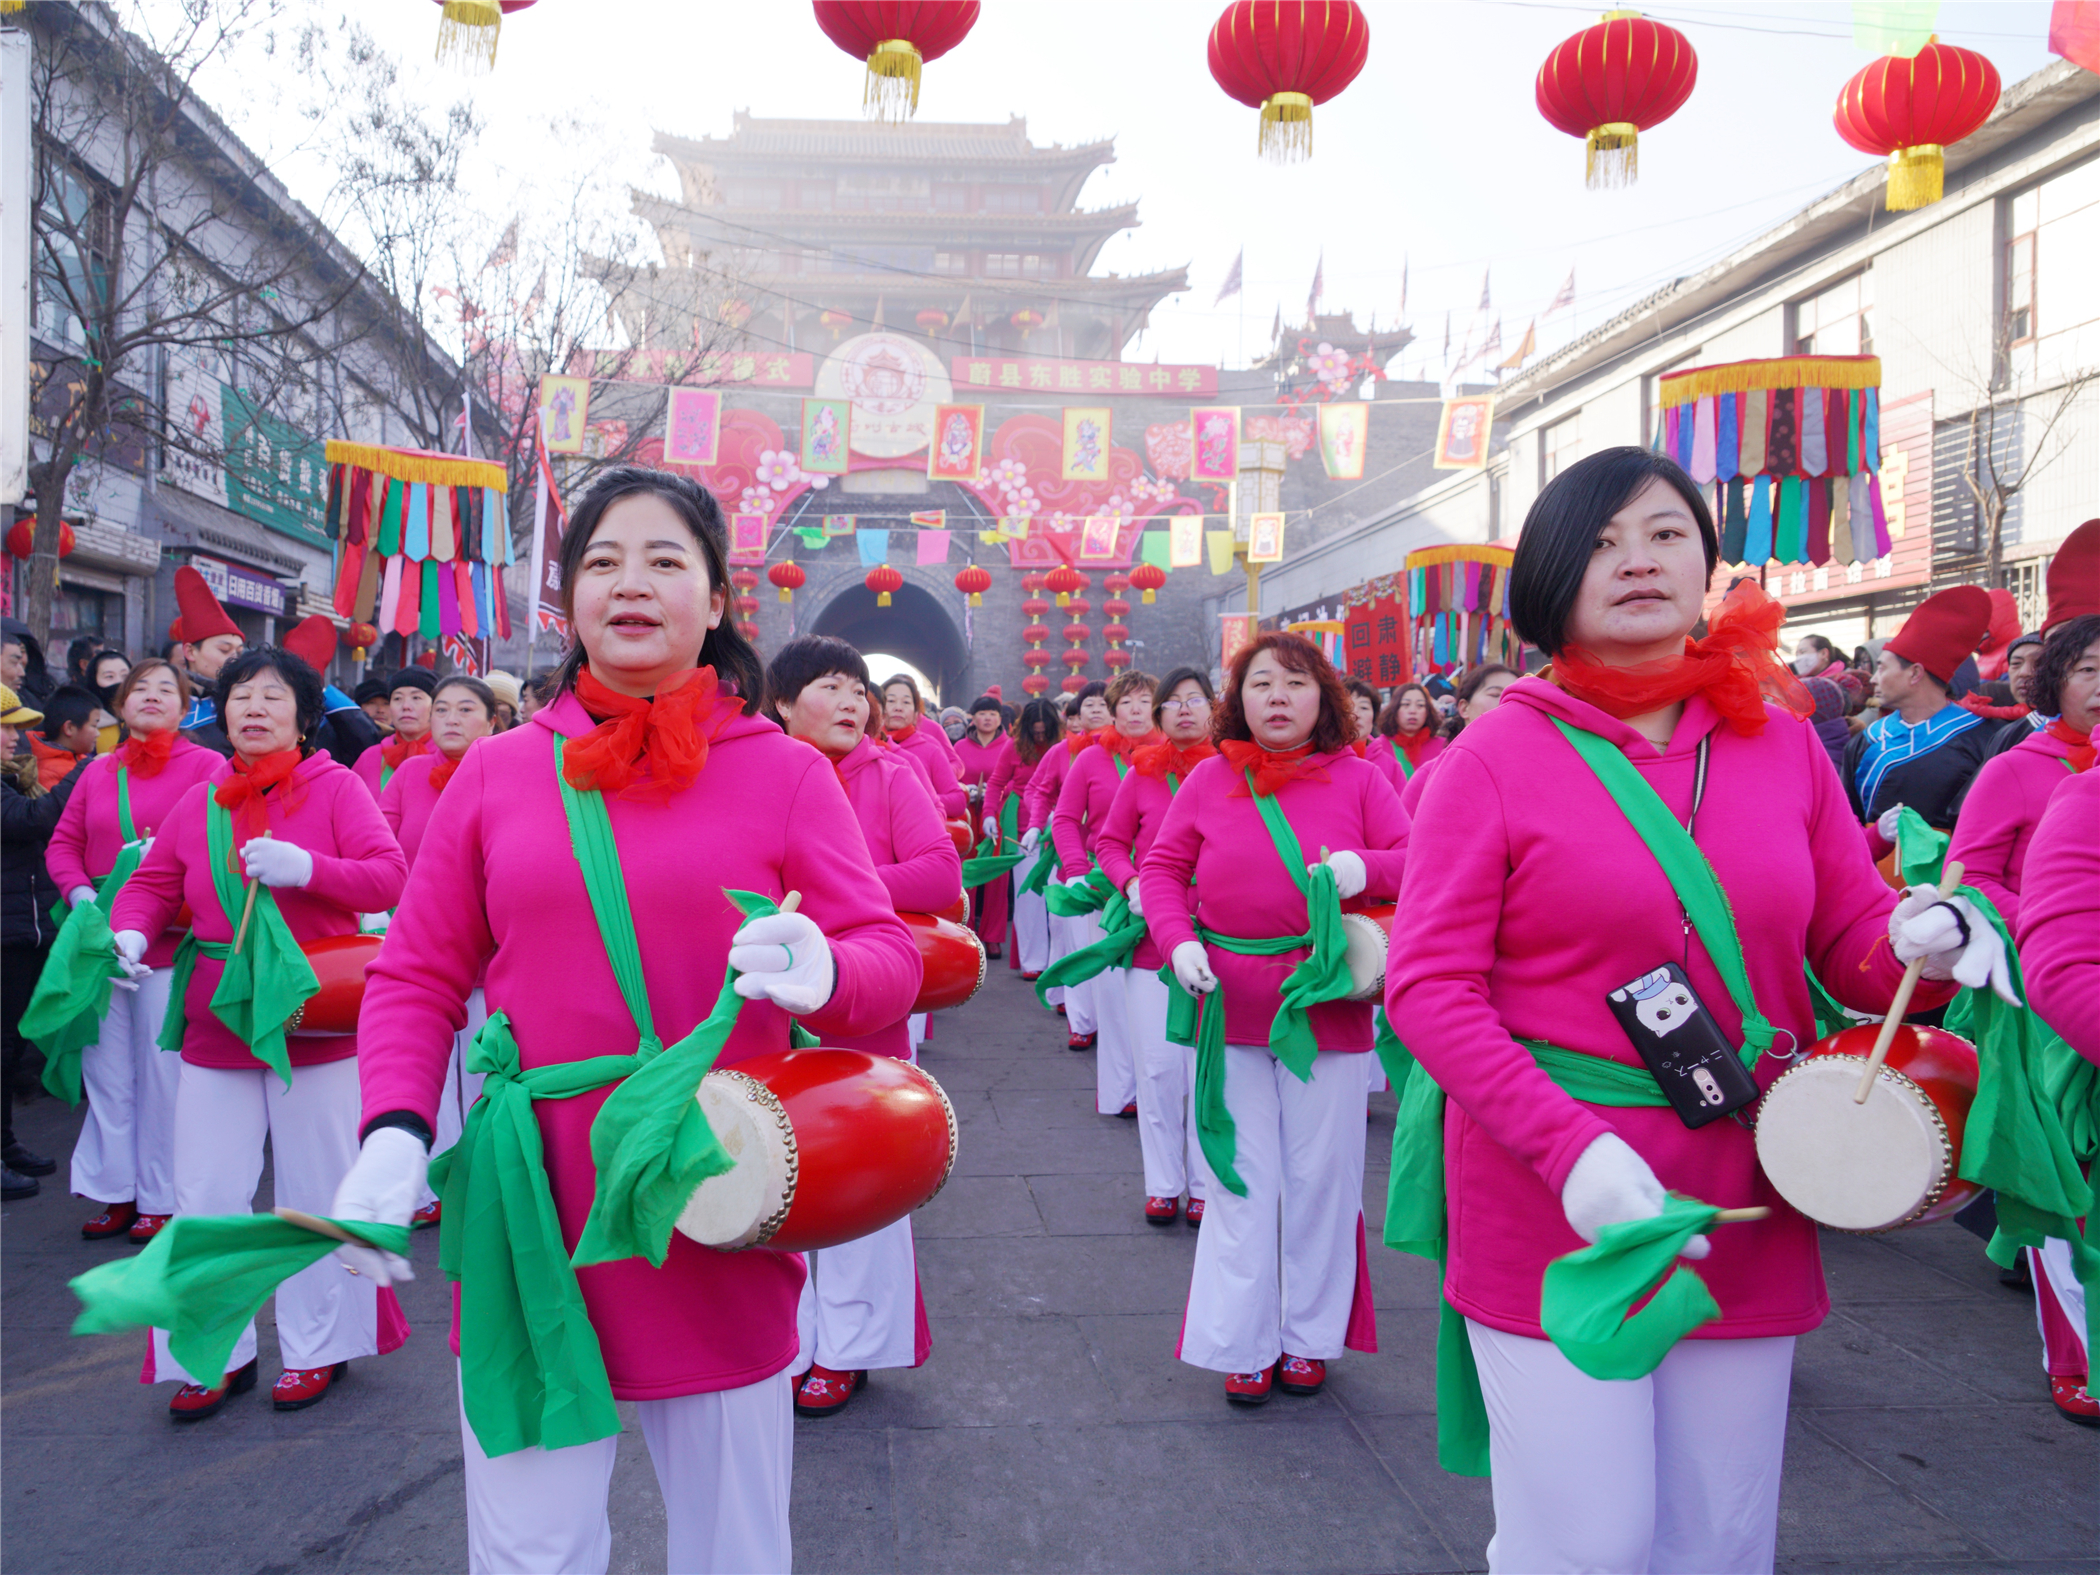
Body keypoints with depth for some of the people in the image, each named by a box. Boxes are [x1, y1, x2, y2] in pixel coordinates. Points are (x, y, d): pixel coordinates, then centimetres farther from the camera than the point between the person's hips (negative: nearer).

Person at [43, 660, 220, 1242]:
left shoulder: (208, 766, -1)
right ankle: (115, 1192, 22)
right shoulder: (98, 772, 14)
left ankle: (161, 1200, 12)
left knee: (162, 1073, 0)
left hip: (169, 944, -5)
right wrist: (80, 893, -5)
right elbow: (63, 843, 13)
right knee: (106, 1069, 9)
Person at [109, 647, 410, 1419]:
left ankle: (315, 1349, 25)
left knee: (316, 1193, 7)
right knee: (205, 1199, 5)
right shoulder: (198, 803, 8)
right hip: (217, 1025, 3)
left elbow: (389, 877, -12)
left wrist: (306, 868, -25)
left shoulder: (335, 788, -3)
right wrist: (131, 931, -9)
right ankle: (217, 1356, 22)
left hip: (315, 1022, -3)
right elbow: (153, 884, 12)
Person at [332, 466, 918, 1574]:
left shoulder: (785, 773, -1)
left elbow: (891, 962, -3)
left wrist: (821, 975, -26)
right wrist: (392, 1133, -9)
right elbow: (414, 978, 8)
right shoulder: (498, 771, 4)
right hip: (533, 1213, 1)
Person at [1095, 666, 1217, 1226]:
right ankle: (1162, 1185, 21)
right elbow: (1109, 842, 10)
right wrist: (1130, 883, -7)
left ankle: (1205, 1186, 18)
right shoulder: (1141, 774, 3)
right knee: (1158, 1065, 7)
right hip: (1150, 939, 2)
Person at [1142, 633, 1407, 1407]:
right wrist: (1178, 941, -10)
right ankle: (1243, 1344, 22)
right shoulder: (1211, 778, 2)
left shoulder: (1356, 778, 1)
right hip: (1231, 1005, 0)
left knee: (1321, 1177, 9)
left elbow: (1417, 863, 0)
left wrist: (1364, 869, -21)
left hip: (1327, 1007, 0)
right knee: (1243, 1181, 8)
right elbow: (1162, 866, 6)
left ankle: (1310, 1336, 28)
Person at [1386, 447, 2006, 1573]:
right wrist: (1571, 1147, -22)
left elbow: (1852, 942, 12)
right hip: (1550, 1206, -4)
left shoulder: (1780, 742, 6)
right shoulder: (1499, 753, -7)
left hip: (1743, 1205, 4)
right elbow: (1427, 984, -11)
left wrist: (1924, 941, -12)